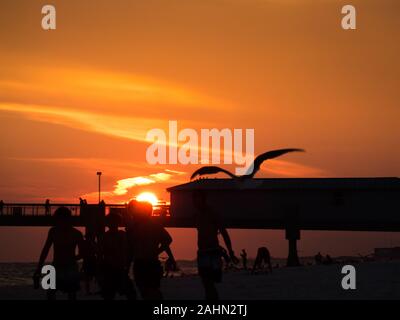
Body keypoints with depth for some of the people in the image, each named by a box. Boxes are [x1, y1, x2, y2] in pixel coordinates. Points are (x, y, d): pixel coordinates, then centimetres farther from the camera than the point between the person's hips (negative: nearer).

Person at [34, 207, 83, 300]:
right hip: (56, 268, 3)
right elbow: (45, 250, 4)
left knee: (72, 296, 1)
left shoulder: (76, 234, -7)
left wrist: (71, 259, -14)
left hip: (71, 269, -3)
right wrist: (39, 268, 0)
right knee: (50, 294, -6)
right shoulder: (53, 231, 0)